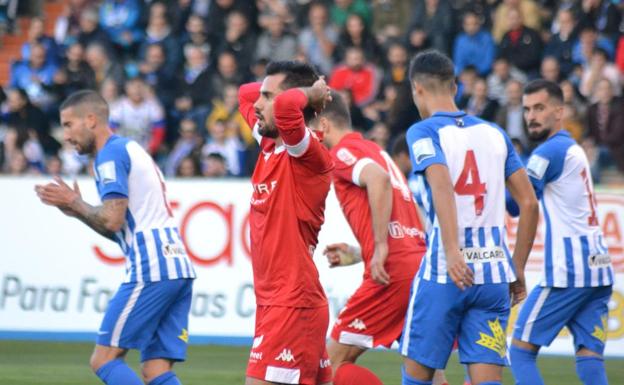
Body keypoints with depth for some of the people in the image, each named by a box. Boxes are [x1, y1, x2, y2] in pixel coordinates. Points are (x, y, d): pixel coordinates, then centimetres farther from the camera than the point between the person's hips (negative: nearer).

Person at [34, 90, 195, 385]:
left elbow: (112, 219, -14)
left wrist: (74, 203, 2)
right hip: (177, 265, 9)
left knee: (104, 359, -6)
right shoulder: (132, 149, 26)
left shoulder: (111, 154, -4)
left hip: (150, 271, -9)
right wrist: (76, 210, 19)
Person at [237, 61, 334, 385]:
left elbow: (286, 105, -34)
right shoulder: (270, 145, 11)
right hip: (272, 299, 9)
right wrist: (308, 91, 15)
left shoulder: (310, 155, -14)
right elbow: (245, 93, 27)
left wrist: (309, 94, -12)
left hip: (292, 303, -9)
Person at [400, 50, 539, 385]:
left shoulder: (424, 131, -1)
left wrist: (452, 252, -28)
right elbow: (529, 203, 13)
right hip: (494, 275, 4)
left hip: (444, 273, -4)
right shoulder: (494, 133, 15)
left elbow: (441, 186, -20)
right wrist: (517, 269, 19)